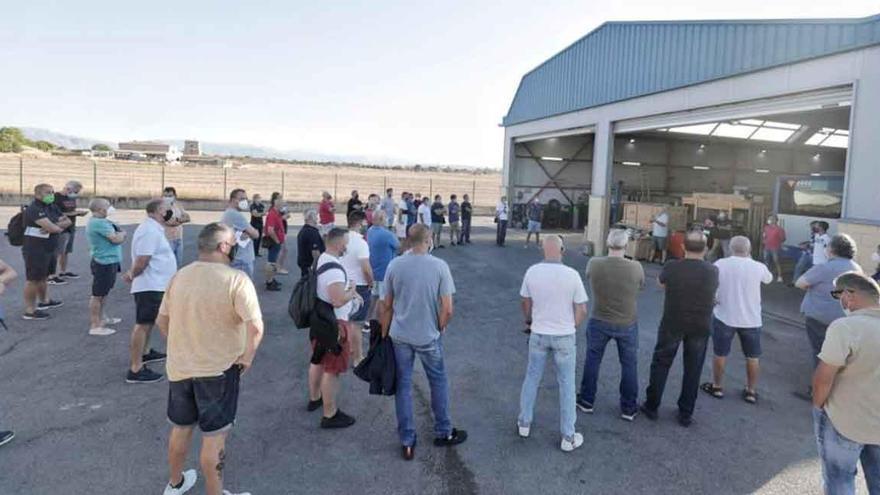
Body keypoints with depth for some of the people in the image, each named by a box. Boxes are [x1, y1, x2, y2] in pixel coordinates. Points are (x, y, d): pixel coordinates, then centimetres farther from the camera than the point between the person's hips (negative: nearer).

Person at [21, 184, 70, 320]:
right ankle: (29, 311, 4)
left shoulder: (52, 208, 9)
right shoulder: (34, 209, -19)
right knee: (32, 279, -2)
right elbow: (51, 228, -28)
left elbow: (68, 221, 5)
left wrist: (55, 226, -14)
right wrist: (60, 227, -5)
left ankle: (44, 301, 40)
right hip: (35, 250, -9)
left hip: (49, 249, 9)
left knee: (43, 277, 23)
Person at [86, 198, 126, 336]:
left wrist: (119, 234, -6)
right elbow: (117, 239, -22)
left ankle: (101, 318, 37)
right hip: (105, 263, -11)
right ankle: (95, 326, 2)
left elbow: (115, 236, 14)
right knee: (98, 294, -4)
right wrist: (122, 233, -3)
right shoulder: (100, 223, -20)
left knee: (102, 293, 22)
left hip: (106, 261, 11)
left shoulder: (97, 221, 14)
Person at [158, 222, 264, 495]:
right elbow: (255, 327, -27)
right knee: (214, 436, 7)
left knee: (180, 428, 24)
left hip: (179, 366, 6)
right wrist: (247, 358, -12)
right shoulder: (236, 279, -19)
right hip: (219, 368, -6)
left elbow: (162, 321, 11)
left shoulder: (179, 276, 1)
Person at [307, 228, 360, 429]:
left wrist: (349, 291, 10)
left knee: (318, 361, 25)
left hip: (320, 319, 10)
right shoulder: (334, 269, -27)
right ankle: (330, 415, 10)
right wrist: (352, 292, -15)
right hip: (333, 324, -10)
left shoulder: (321, 259, 4)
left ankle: (314, 398, 44)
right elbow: (338, 300, -33)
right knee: (332, 369, 0)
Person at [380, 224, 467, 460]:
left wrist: (384, 334, 12)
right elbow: (447, 309, -13)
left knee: (403, 385, 13)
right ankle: (443, 433, 33)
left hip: (400, 336, 2)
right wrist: (440, 329, 6)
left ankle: (407, 442, 21)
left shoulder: (394, 265, -6)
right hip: (428, 336, -2)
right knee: (439, 382, 18)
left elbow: (387, 306, 0)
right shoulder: (440, 266, -13)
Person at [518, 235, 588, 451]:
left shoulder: (532, 272, -9)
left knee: (532, 378, 19)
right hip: (564, 336, -2)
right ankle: (568, 437, 18)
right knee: (566, 385, 10)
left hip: (538, 334, 2)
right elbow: (582, 311, -10)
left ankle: (524, 423, 31)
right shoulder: (572, 275, -16)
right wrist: (572, 327, 10)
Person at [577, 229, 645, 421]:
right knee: (629, 365, 17)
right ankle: (628, 408, 28)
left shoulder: (594, 264, -18)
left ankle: (587, 401, 31)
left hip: (599, 322, 1)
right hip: (627, 324, 0)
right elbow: (641, 286, 1)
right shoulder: (636, 268, -19)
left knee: (592, 361, 18)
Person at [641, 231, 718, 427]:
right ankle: (686, 414, 21)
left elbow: (661, 283, 7)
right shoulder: (712, 271, -9)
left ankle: (651, 407, 20)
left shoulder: (671, 268, -14)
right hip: (700, 327, 1)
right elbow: (713, 295, 9)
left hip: (672, 324, -1)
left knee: (661, 364, 13)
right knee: (693, 370, 12)